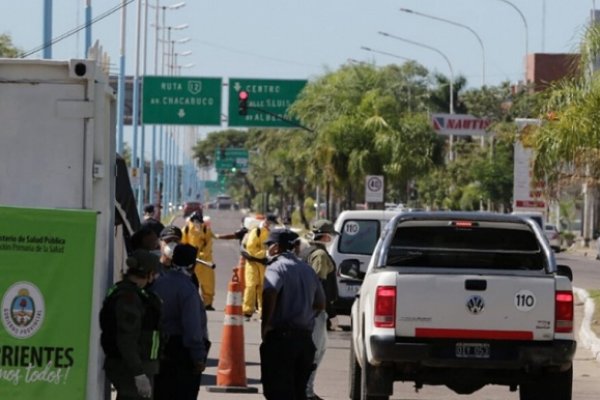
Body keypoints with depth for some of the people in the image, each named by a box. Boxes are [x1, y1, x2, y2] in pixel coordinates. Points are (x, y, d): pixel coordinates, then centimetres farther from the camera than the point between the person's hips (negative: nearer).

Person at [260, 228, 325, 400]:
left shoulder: (277, 267, -9)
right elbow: (320, 304, 23)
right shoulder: (307, 269, 16)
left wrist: (265, 325, -21)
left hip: (281, 336, -7)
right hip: (305, 338, 7)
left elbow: (270, 293, -29)